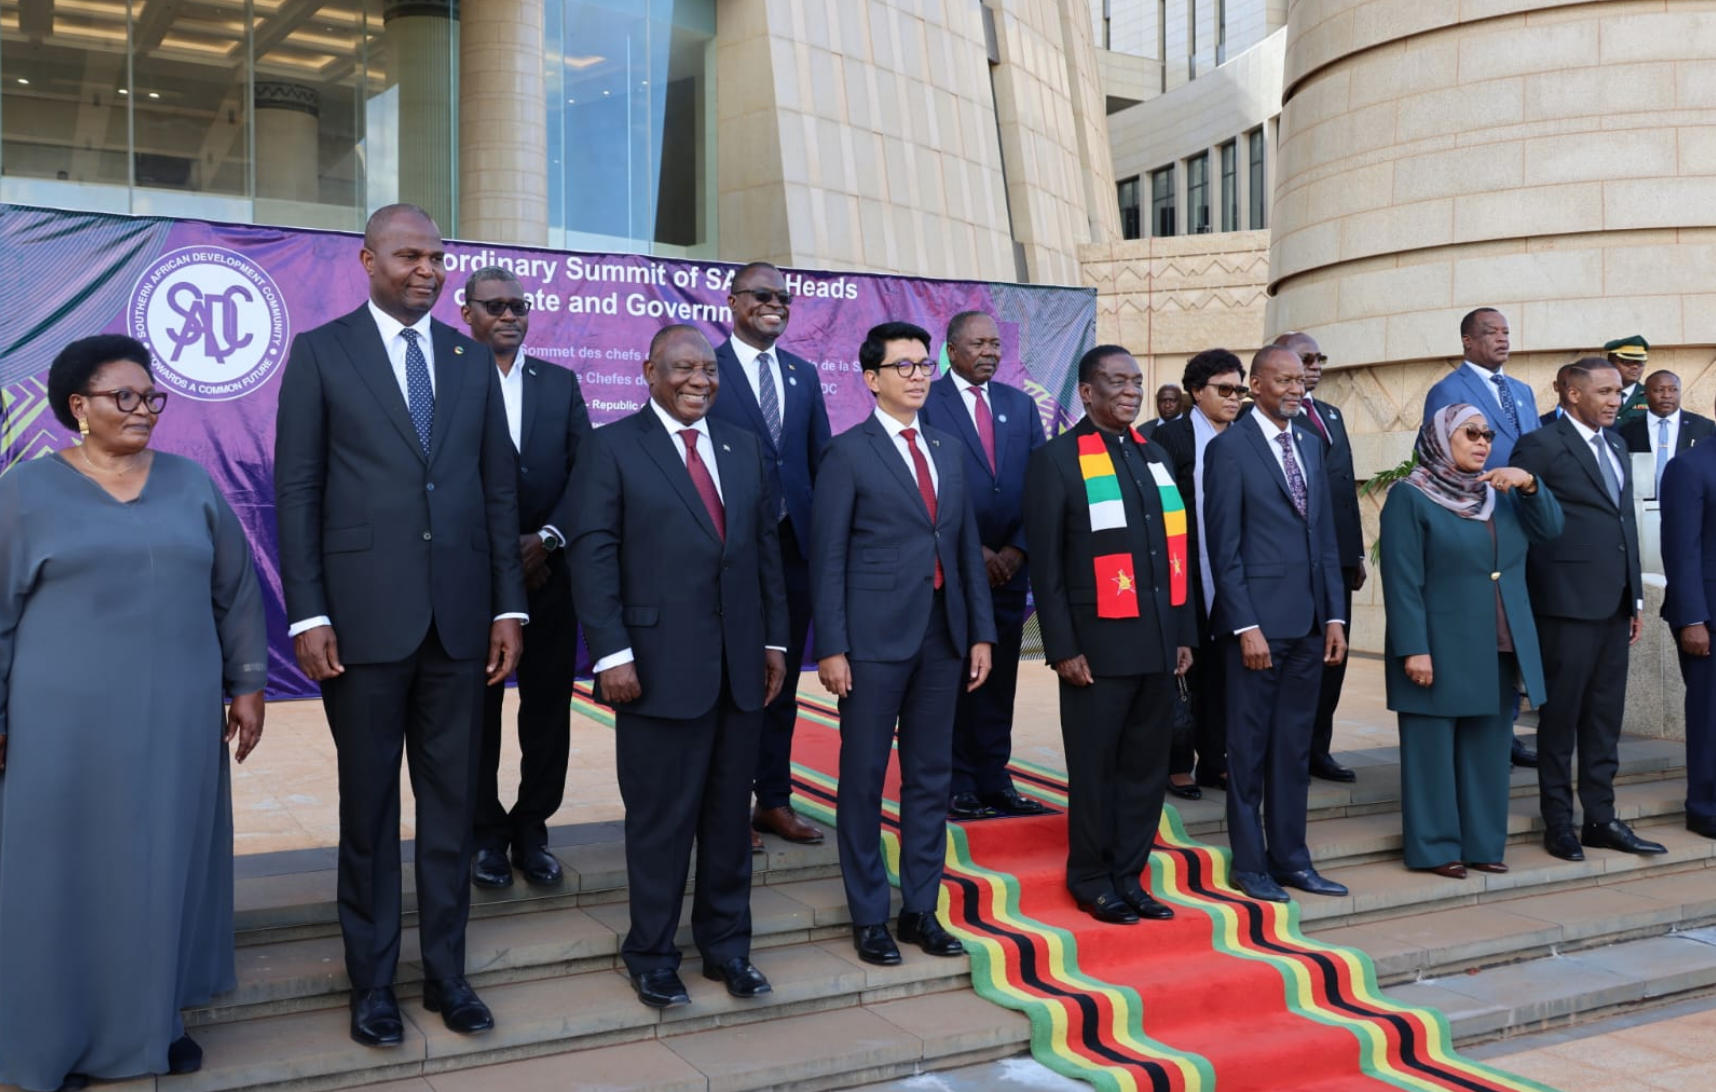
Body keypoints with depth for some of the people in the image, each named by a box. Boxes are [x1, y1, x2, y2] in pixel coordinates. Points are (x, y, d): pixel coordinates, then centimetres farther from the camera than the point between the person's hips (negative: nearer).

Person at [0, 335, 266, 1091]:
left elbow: (235, 594, 9)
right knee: (66, 871, 5)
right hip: (67, 722, -2)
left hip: (177, 717, 3)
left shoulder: (192, 484, 6)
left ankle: (153, 1019, 25)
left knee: (165, 867, 10)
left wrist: (246, 684, 5)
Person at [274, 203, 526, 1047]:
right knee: (368, 807, 9)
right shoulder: (320, 352, 1)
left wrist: (509, 605, 4)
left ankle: (445, 969, 23)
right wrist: (307, 614, -9)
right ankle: (372, 982, 22)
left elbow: (500, 487, 9)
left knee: (451, 803, 10)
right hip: (364, 619, -3)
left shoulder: (473, 359, 10)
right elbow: (296, 491, -3)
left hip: (459, 619, 3)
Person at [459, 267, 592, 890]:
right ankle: (486, 832, 20)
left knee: (548, 708, 6)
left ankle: (531, 828, 19)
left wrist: (548, 538, -9)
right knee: (477, 710, 6)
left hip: (548, 573, 3)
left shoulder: (560, 383, 11)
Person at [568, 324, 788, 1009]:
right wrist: (612, 654, -14)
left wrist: (775, 639, 8)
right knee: (661, 817, 5)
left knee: (731, 812, 12)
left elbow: (767, 544, 14)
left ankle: (726, 945, 27)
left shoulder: (743, 447, 14)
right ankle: (652, 955, 21)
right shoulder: (612, 448, -2)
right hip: (661, 665, -4)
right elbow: (593, 556, -7)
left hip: (742, 667, 5)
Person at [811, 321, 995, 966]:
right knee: (864, 777, 4)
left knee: (931, 775, 11)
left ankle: (921, 909, 22)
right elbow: (828, 556, -6)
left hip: (942, 635, 5)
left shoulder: (948, 450, 14)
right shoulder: (848, 452, -3)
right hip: (874, 637, -5)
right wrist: (831, 647, -12)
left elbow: (968, 546, 14)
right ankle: (868, 917, 16)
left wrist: (982, 632, 8)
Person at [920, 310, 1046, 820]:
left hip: (1008, 565, 4)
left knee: (1000, 676, 8)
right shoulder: (926, 403, -4)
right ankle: (957, 785, 12)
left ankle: (995, 779, 17)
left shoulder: (1020, 405, 12)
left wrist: (1018, 548, -3)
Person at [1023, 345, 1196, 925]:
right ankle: (1091, 881, 20)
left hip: (1157, 645, 6)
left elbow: (1173, 547, 15)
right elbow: (1047, 565, -7)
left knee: (1146, 766, 11)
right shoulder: (1057, 459, -4)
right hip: (1099, 647, -6)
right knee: (1095, 768, 5)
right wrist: (1063, 649, -11)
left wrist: (1183, 631, 11)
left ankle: (1128, 877, 23)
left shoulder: (1153, 454, 14)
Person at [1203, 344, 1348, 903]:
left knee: (1294, 748, 12)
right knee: (1250, 747, 4)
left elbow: (1325, 535, 14)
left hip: (1309, 622, 6)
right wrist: (1245, 625, -14)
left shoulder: (1309, 443, 14)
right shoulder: (1230, 447, -6)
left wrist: (1334, 615, 8)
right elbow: (1224, 546, -10)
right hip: (1259, 619, -6)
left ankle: (1290, 858, 22)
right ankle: (1250, 863, 15)